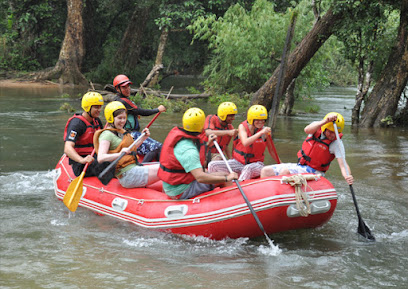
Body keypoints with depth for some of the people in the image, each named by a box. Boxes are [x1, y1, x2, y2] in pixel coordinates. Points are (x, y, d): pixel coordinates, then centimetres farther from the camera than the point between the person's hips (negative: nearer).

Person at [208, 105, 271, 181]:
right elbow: (245, 143, -25)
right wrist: (260, 133, -31)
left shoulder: (265, 130, -4)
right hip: (238, 162, 2)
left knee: (248, 168, -41)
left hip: (256, 164, -2)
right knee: (212, 165, -16)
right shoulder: (242, 127, -5)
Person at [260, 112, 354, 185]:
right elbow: (307, 130, -29)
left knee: (285, 171, -32)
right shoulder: (316, 126, -4)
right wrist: (325, 121, -45)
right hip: (299, 166, 6)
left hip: (313, 171, -6)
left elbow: (342, 164, -23)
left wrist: (347, 176, -47)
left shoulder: (336, 143, -14)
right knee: (266, 171, -1)